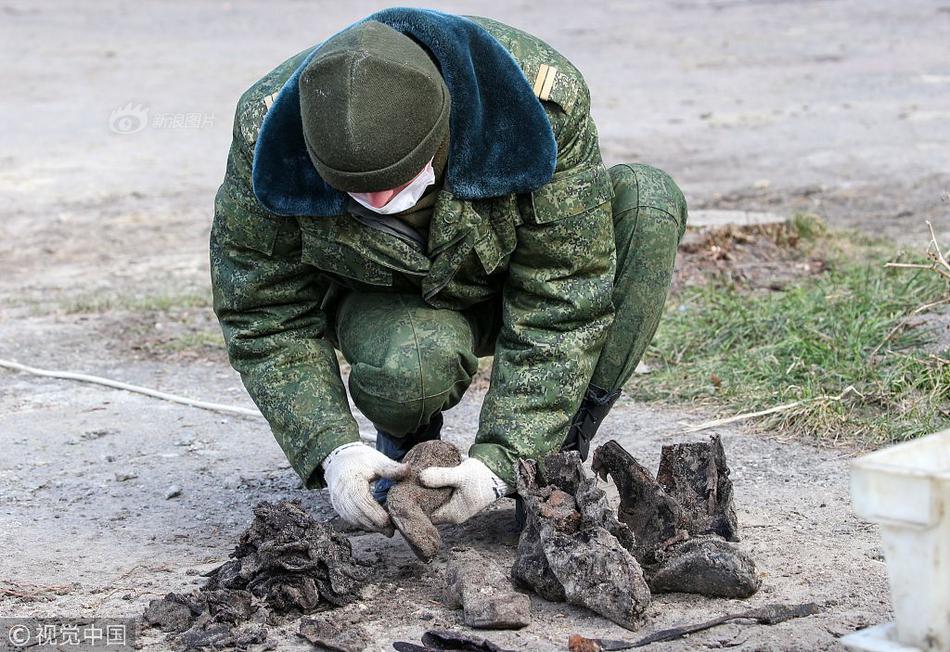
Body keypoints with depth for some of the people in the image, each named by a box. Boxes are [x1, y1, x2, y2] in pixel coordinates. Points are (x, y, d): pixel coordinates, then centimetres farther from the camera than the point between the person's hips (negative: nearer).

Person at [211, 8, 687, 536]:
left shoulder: (544, 101, -34)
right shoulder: (265, 132, -29)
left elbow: (565, 301, -29)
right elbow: (266, 319, -19)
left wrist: (502, 461, -35)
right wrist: (333, 449, -32)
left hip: (517, 283, 1)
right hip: (389, 300, -1)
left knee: (648, 201, -28)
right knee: (403, 368, -38)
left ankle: (560, 447, -15)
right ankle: (406, 439, 3)